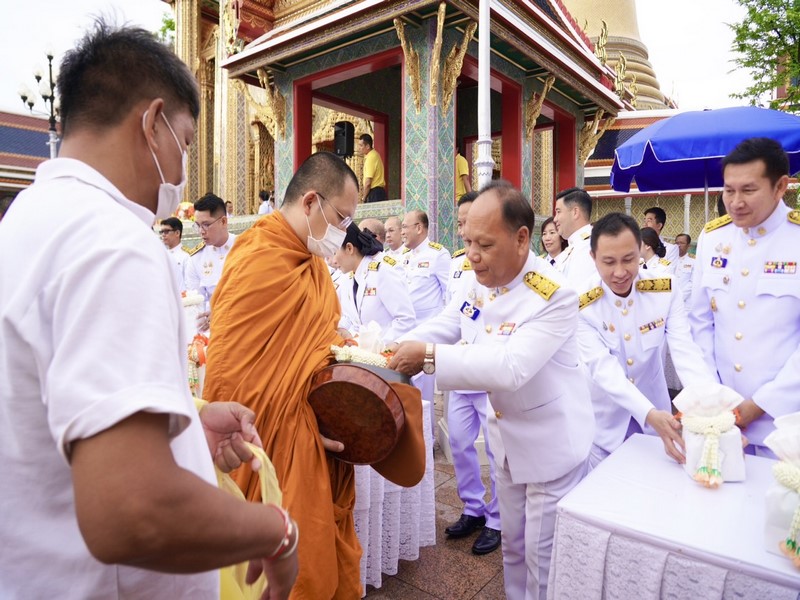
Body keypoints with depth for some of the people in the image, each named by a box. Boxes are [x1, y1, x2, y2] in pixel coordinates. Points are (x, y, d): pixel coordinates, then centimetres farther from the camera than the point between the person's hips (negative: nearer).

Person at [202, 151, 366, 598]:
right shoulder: (259, 263, -21)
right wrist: (301, 432, -15)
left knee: (332, 555, 21)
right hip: (281, 448, -8)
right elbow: (228, 377, -20)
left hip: (318, 444, 8)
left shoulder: (312, 259, 7)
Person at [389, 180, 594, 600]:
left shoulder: (555, 295, -27)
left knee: (544, 554, 11)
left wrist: (430, 357, -38)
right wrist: (387, 353, -23)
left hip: (551, 441, -6)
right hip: (506, 435, 6)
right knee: (513, 543, 24)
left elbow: (510, 366, -36)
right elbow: (439, 329, -6)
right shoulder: (478, 284, -5)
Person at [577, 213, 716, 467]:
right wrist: (650, 415, -43)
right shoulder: (581, 305, -22)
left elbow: (685, 351, -19)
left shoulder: (665, 290, -13)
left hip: (657, 413, 3)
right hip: (606, 422, -2)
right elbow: (603, 369, -28)